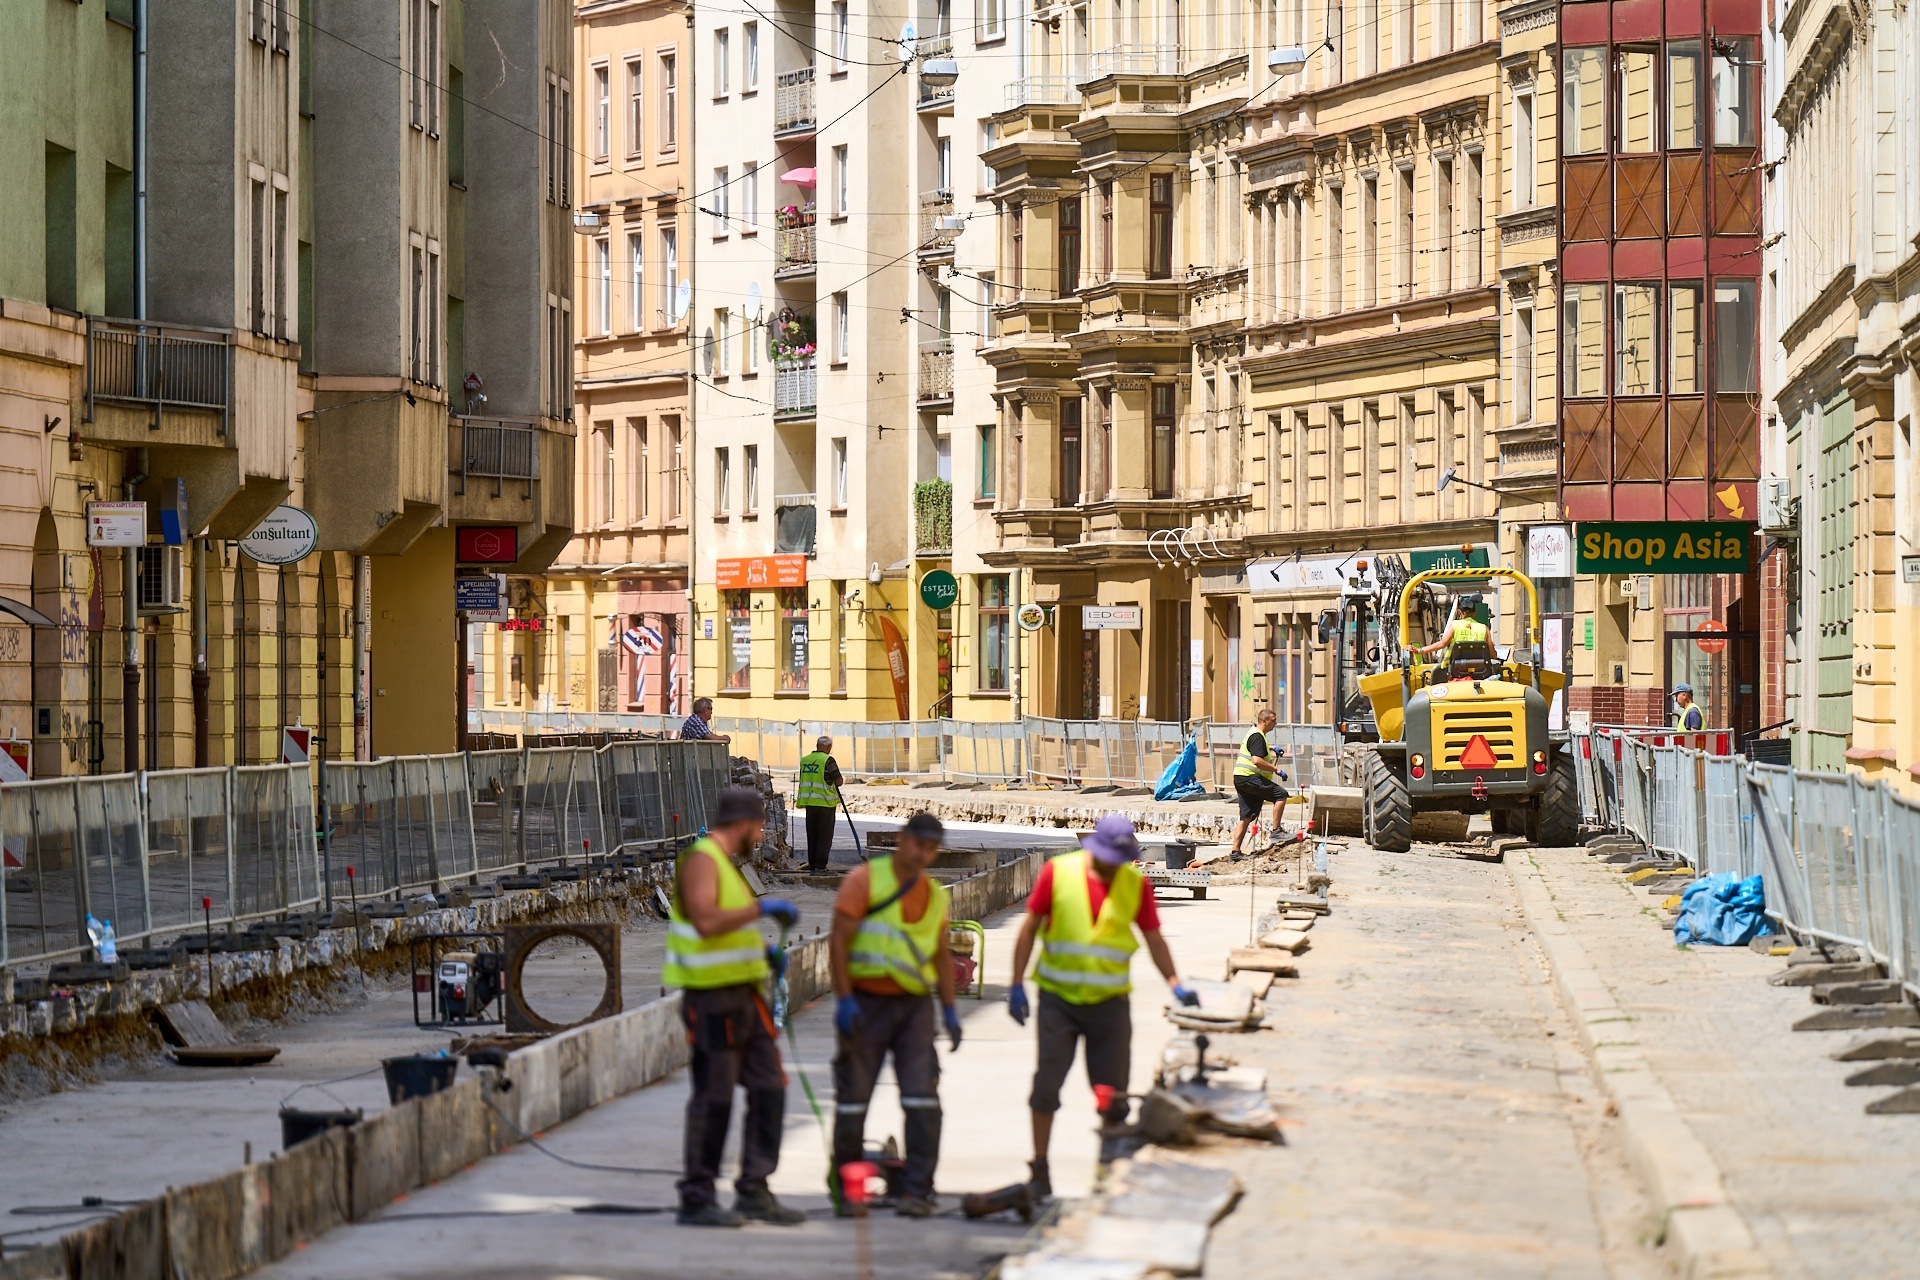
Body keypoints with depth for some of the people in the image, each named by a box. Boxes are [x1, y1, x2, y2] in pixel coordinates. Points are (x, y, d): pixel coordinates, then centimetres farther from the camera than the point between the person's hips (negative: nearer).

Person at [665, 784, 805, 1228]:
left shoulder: (725, 862, 19)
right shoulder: (700, 859, -12)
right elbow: (705, 921, -27)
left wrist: (763, 951, 15)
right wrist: (762, 908, -23)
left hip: (744, 995, 10)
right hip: (712, 996, -10)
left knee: (768, 1088, 8)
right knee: (714, 1097, -6)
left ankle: (754, 1192, 14)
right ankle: (697, 1200, 1)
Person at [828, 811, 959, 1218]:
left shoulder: (935, 895, 13)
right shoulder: (865, 880, -4)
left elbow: (941, 956, 21)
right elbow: (838, 941, -8)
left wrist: (950, 1009, 13)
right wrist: (844, 999, -16)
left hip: (914, 1004, 4)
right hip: (866, 1002, -3)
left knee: (922, 1096, -8)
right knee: (853, 1097, 2)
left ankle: (918, 1191, -5)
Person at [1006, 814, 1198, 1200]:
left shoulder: (1136, 884, 1)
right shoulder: (1058, 872, -4)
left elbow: (1154, 939, 7)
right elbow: (1030, 927, 2)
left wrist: (1176, 985, -6)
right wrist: (1017, 984, -2)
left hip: (1109, 1002, 1)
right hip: (1058, 997, -1)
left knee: (1113, 1093, 3)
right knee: (1046, 1085, -4)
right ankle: (1039, 1170, 4)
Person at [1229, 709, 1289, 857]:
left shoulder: (1255, 732, 21)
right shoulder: (1257, 736, -12)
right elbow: (1257, 760, -25)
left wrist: (1271, 749, 42)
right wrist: (1276, 770, -20)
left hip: (1241, 780, 10)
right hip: (1249, 778, -10)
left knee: (1246, 818, 8)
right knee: (1281, 794, -10)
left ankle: (1235, 851, 4)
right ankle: (1276, 830, -11)